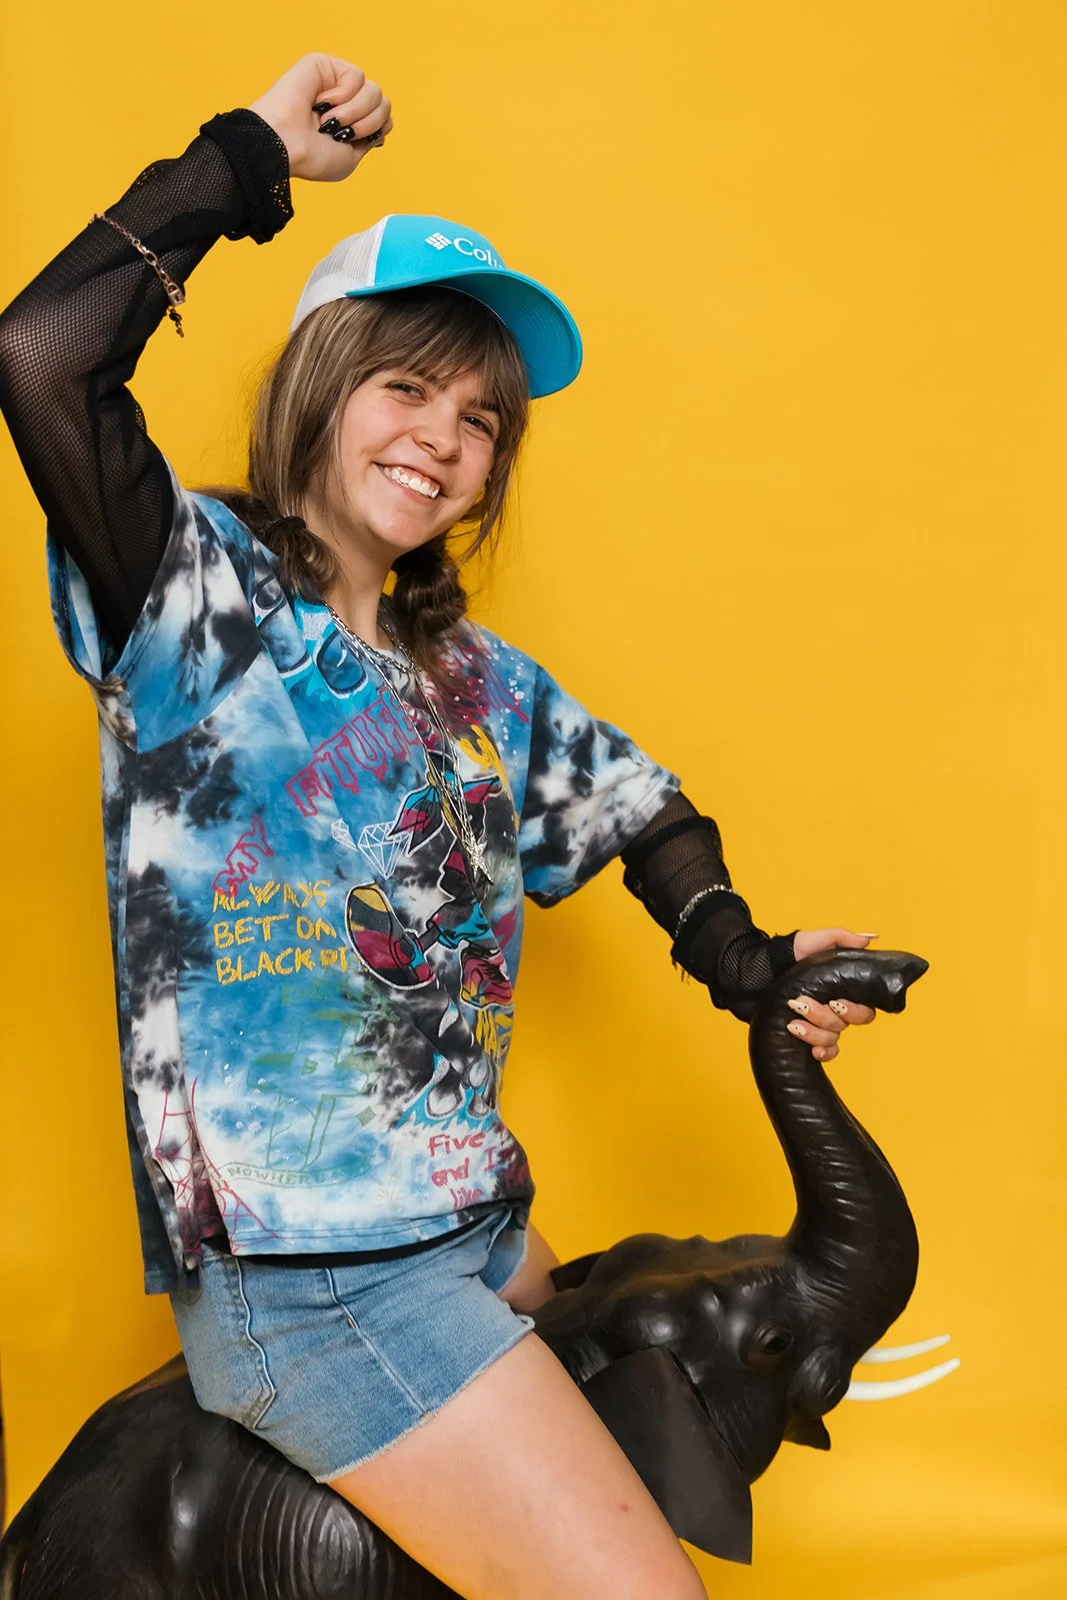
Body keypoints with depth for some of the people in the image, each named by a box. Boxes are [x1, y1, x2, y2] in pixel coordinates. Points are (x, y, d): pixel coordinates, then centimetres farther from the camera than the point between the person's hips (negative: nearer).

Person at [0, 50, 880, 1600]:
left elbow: (644, 810, 21)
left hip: (484, 1235, 7)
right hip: (300, 1281, -7)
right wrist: (252, 154, -11)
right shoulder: (197, 596, -7)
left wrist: (739, 955, 6)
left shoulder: (483, 683, 10)